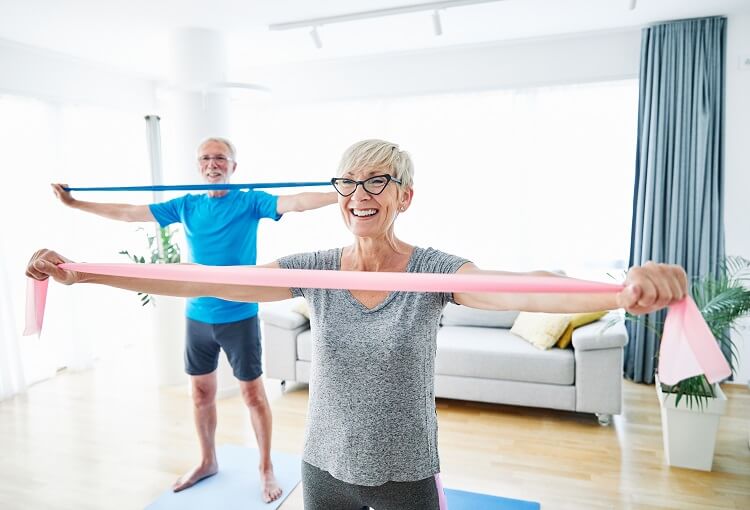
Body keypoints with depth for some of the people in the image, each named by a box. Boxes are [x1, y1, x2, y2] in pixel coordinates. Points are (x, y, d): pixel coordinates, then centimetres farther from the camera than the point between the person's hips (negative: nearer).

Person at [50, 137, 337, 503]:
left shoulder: (250, 202, -6)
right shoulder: (186, 206, 7)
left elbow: (295, 202, -21)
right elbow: (130, 213, 14)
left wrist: (341, 194, -35)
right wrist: (74, 203, 18)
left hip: (239, 317, -4)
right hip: (197, 317, 5)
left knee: (253, 393, 6)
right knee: (201, 393, 17)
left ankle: (266, 468, 24)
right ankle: (207, 462, 38)